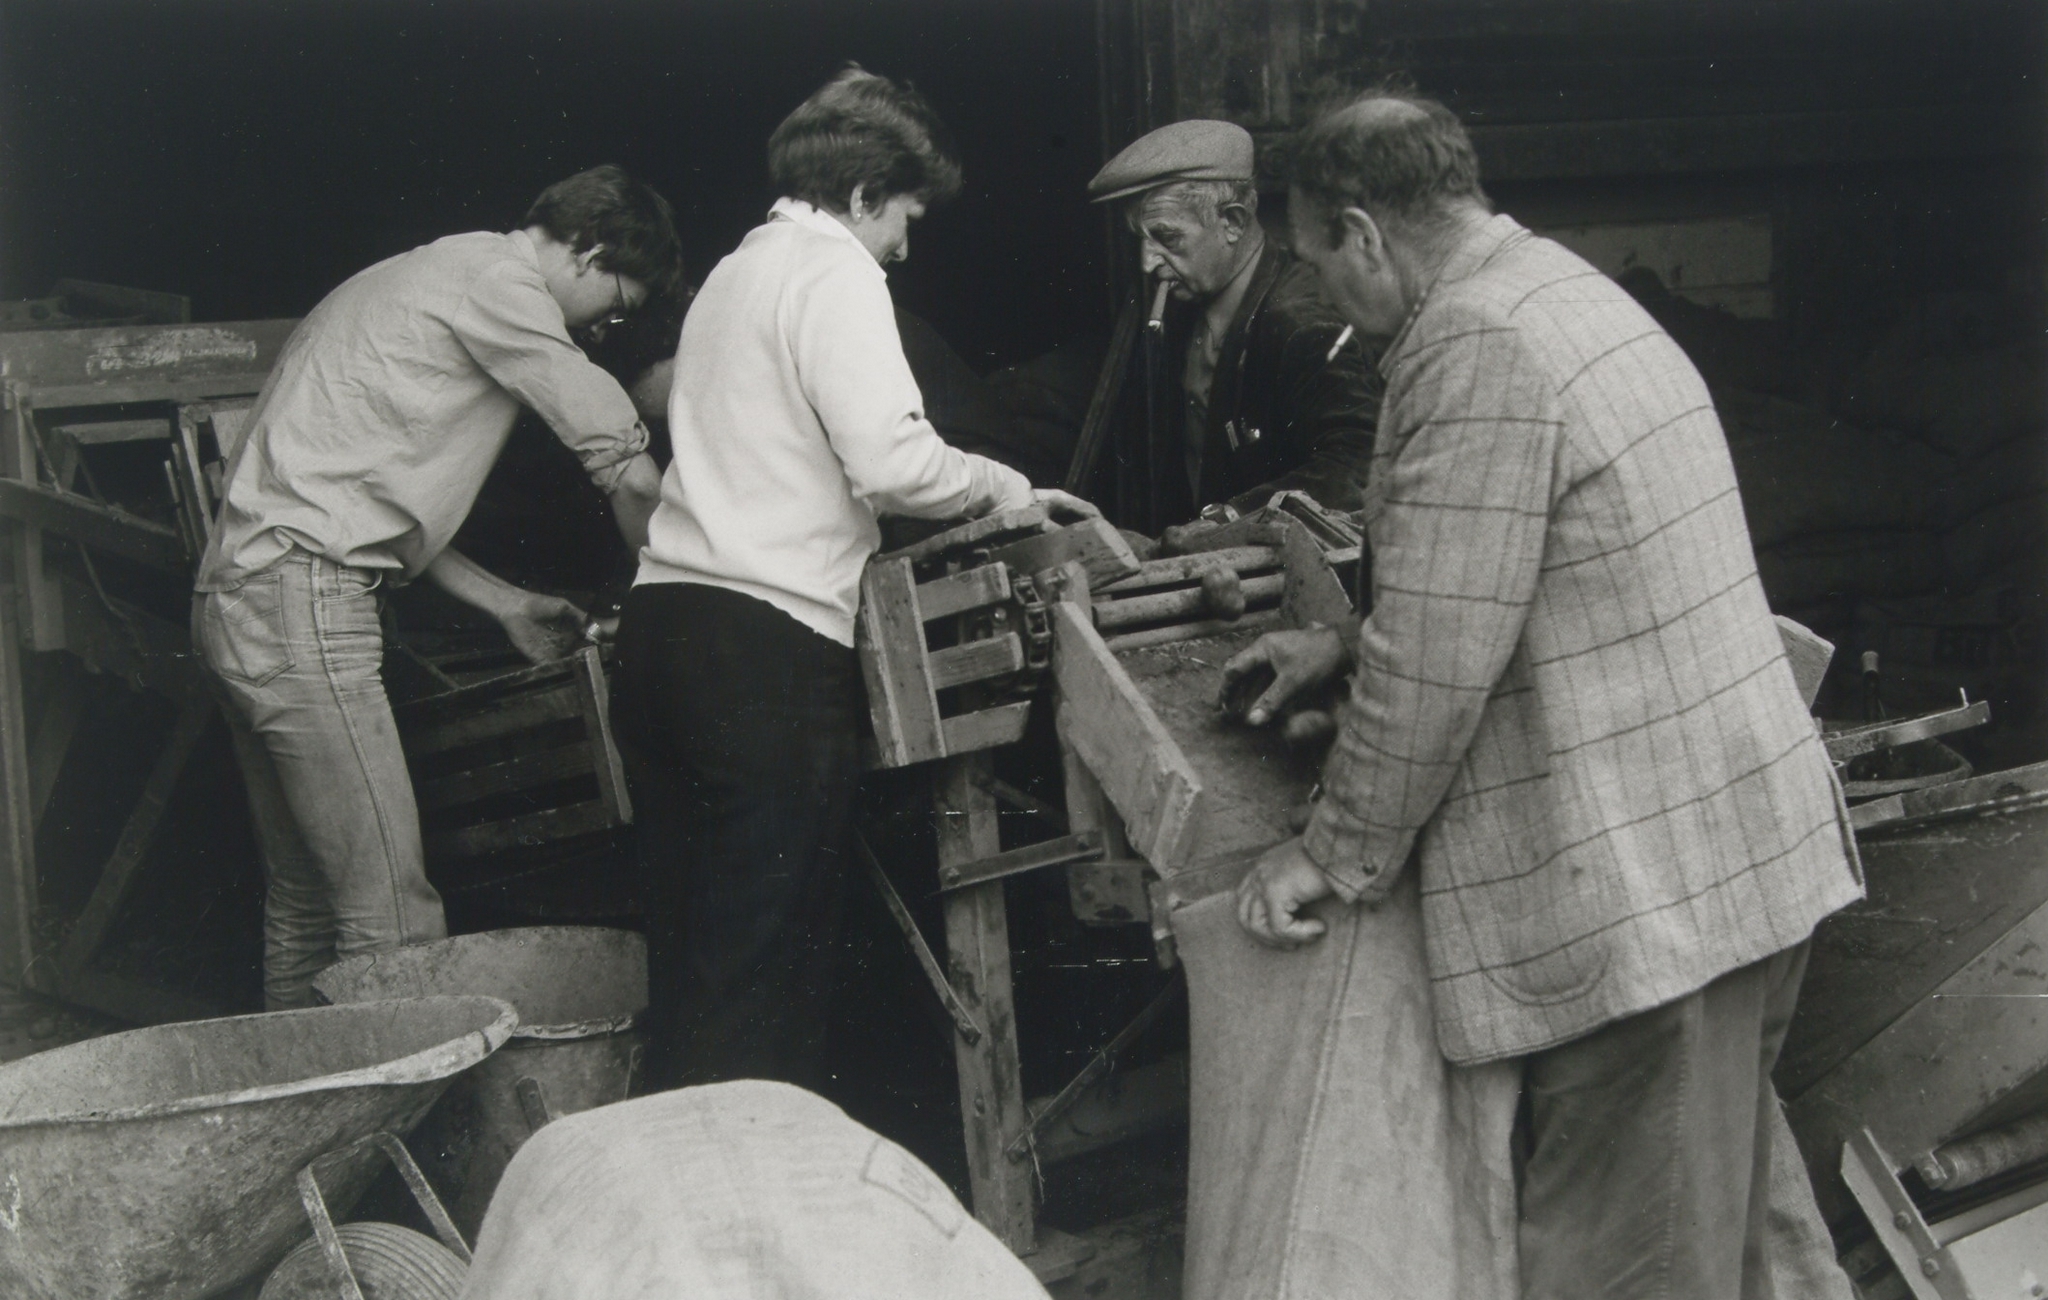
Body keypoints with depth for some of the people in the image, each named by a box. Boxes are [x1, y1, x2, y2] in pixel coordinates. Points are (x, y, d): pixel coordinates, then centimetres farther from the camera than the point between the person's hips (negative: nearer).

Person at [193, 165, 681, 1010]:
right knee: (392, 920, -13)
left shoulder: (429, 277, 25)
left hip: (239, 596, 11)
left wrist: (505, 605, 24)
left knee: (303, 908, 14)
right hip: (299, 600, -11)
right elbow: (629, 472, -8)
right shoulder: (497, 277, -6)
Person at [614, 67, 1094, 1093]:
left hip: (660, 621, 9)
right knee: (767, 964, -4)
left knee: (685, 943, 12)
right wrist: (1006, 490, 2)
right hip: (770, 641, -9)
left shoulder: (734, 271, 24)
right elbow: (890, 459, -16)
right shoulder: (834, 270, -4)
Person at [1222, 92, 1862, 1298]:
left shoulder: (1475, 347, -17)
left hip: (1642, 882, -10)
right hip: (1755, 838, 10)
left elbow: (1440, 663, -17)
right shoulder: (1567, 290, 15)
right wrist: (1349, 643, 25)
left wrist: (1338, 856, -4)